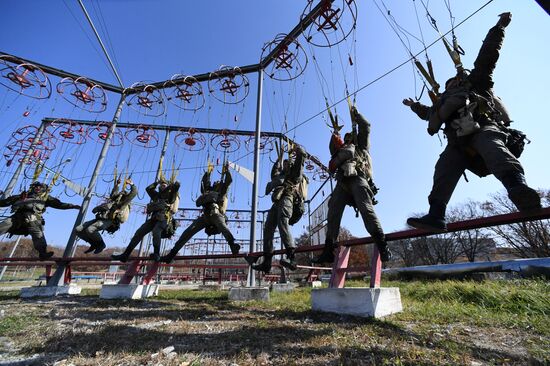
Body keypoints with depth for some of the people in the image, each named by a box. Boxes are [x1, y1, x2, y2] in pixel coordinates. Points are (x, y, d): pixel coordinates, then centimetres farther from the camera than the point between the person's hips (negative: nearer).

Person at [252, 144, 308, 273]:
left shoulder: (295, 171, 21)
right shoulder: (281, 175, 39)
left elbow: (302, 154, 16)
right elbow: (274, 172, 60)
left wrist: (296, 148, 36)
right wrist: (279, 158, 62)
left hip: (288, 198, -8)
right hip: (278, 202, 8)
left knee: (282, 223, -31)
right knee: (268, 228, -6)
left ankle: (290, 257, -44)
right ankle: (266, 262, -10)